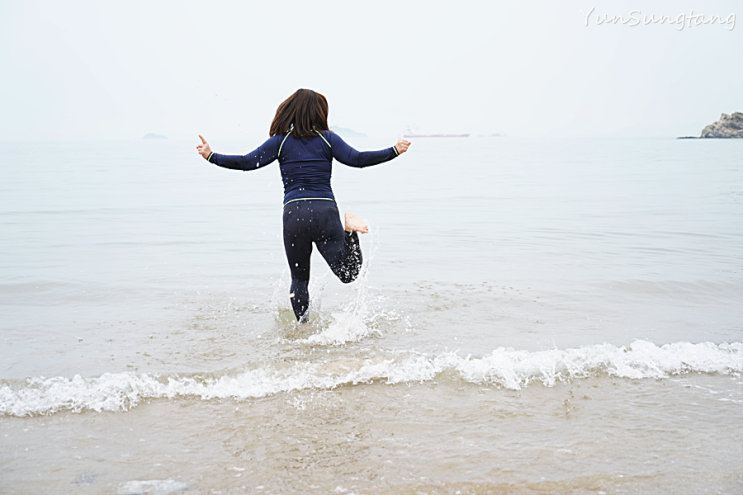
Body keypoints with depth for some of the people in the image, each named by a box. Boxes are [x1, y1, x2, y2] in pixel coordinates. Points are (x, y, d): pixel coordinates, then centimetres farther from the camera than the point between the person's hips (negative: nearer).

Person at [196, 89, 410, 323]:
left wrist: (211, 156, 8)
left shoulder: (280, 141, 8)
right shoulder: (327, 139, 8)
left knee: (299, 278, 14)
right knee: (348, 274, 0)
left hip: (294, 212, 1)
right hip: (325, 211, 0)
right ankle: (348, 231, -24)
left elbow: (247, 162, 2)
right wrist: (394, 151, 5)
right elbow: (357, 159, 0)